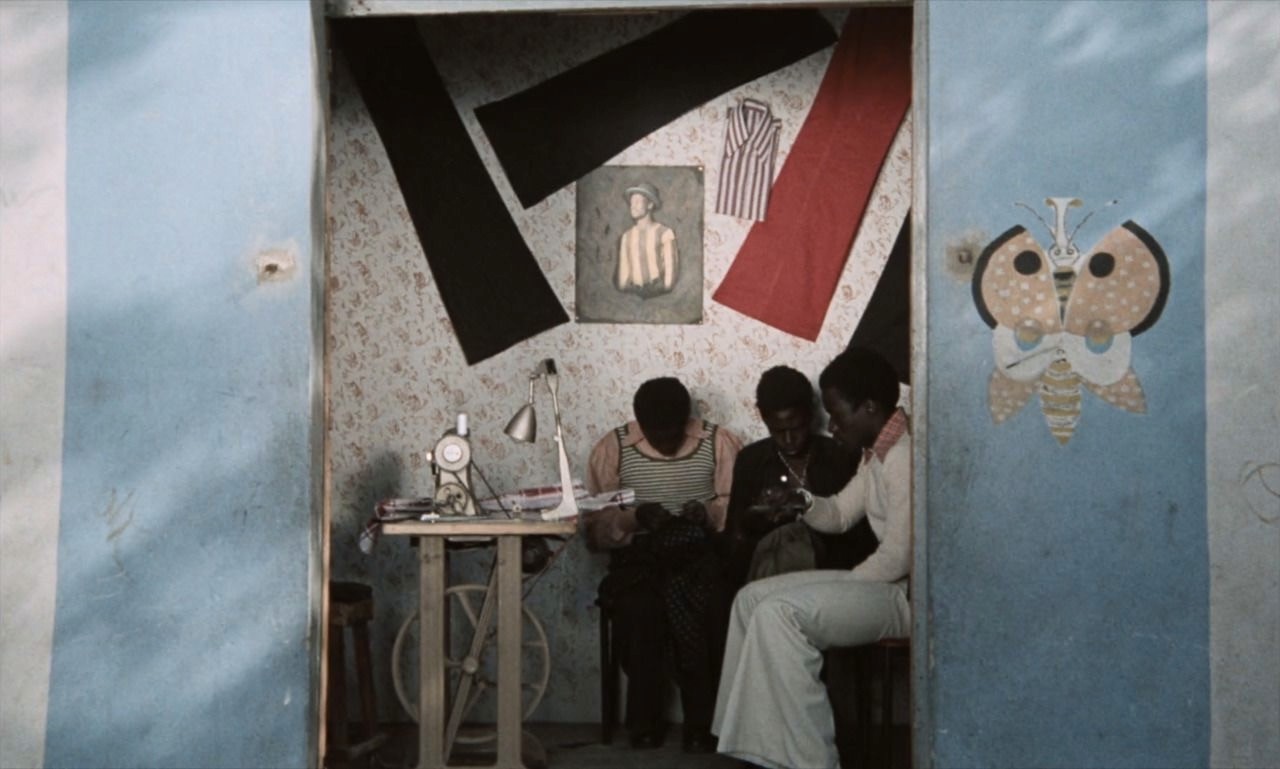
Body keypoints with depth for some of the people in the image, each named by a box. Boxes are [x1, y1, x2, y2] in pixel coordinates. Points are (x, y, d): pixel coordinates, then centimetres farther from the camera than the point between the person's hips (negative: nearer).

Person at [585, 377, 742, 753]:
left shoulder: (719, 442, 4)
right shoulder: (613, 447, 4)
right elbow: (594, 524, 0)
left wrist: (709, 512, -20)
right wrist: (634, 517, -18)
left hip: (702, 554, 0)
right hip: (638, 557, 0)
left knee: (704, 607, -32)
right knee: (640, 608, -32)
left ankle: (701, 723, -17)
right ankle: (643, 723, -13)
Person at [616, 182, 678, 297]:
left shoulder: (664, 233, 1)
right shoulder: (627, 236, 12)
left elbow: (671, 269, 0)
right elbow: (624, 270, 13)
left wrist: (665, 293, -6)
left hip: (658, 292, -3)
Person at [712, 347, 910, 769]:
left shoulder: (904, 456, -20)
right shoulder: (877, 454, 13)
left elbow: (898, 558, -23)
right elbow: (839, 515, 21)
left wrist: (837, 591, -10)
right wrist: (803, 502, -1)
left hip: (908, 594, -11)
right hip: (881, 583, 11)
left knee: (779, 614, -24)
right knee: (752, 599, 5)